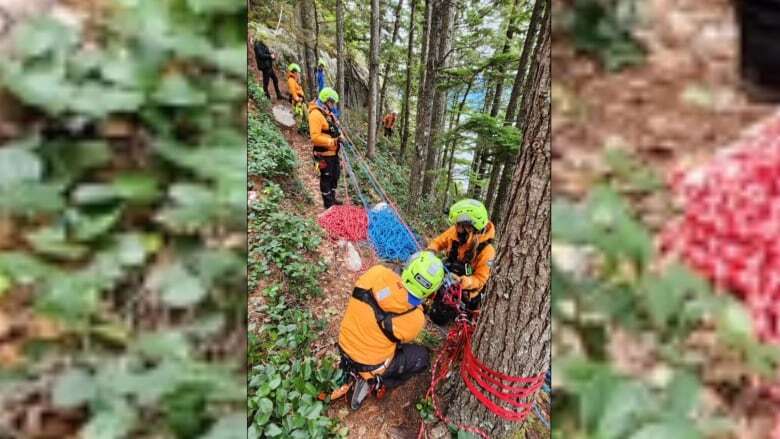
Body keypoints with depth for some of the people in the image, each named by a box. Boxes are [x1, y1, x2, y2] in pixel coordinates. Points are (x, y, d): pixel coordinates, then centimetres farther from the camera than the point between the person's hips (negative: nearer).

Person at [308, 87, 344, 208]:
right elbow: (315, 137, -26)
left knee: (335, 175, 20)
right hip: (324, 153, -10)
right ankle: (328, 203, 14)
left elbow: (334, 129, 22)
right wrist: (331, 142, -28)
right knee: (326, 177, 2)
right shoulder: (316, 114, -19)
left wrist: (340, 136, 2)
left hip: (333, 152, 10)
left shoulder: (328, 113, 13)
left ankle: (332, 198, 36)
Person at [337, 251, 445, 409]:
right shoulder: (415, 319, -26)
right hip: (370, 365, -4)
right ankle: (377, 383, 10)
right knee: (422, 356, 15)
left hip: (344, 347, 5)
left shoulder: (376, 272, -21)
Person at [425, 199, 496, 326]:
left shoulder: (486, 250, -30)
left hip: (465, 289, -5)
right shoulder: (455, 232, -19)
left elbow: (480, 279, -25)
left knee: (439, 318, -3)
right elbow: (438, 242, -2)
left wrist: (462, 281, -43)